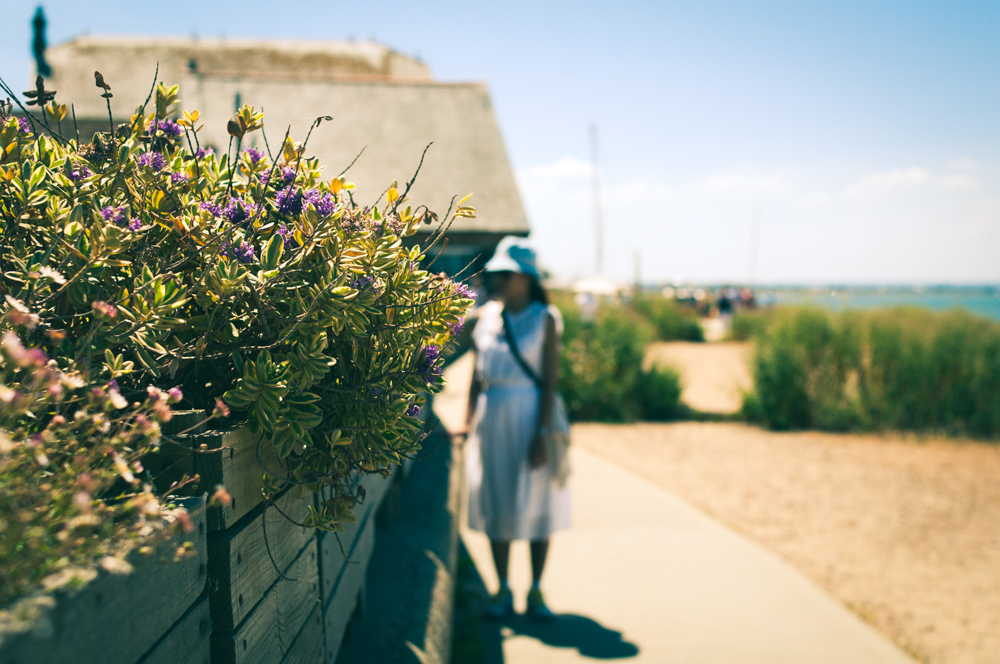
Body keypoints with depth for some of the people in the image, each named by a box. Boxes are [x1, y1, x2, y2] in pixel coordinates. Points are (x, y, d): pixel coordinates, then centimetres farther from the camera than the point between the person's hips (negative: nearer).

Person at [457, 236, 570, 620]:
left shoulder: (545, 319, -5)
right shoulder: (484, 317, 5)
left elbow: (550, 381, -9)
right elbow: (477, 377, 9)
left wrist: (541, 434, -15)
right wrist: (469, 425, 2)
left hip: (530, 416, -3)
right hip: (492, 419, 3)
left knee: (537, 503, 4)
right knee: (496, 503, 7)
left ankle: (536, 590, 17)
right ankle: (503, 590, 18)